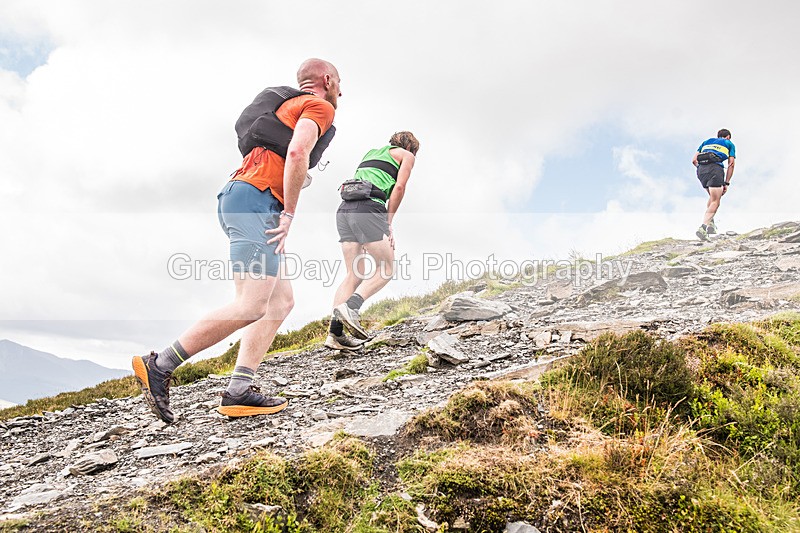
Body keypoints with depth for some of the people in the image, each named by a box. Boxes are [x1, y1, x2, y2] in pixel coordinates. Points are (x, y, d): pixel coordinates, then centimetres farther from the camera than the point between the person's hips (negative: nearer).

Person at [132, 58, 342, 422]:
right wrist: (289, 214, -14)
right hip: (256, 199, -10)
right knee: (252, 305, -18)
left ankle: (238, 392, -8)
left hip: (236, 199, 10)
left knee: (281, 301, 3)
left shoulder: (287, 105, 33)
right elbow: (297, 153, -16)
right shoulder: (319, 107, 3)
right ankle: (160, 366, -19)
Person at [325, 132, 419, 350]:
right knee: (386, 269, 2)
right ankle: (350, 307, -20)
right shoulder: (406, 154, 15)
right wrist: (388, 223, 5)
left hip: (345, 209, 7)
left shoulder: (371, 154, 34)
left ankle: (335, 332, -7)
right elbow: (399, 187, 2)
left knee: (355, 275, 6)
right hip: (368, 209, -7)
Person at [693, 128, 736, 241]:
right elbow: (731, 164, 13)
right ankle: (703, 228, -25)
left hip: (701, 169, 4)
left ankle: (710, 223, 8)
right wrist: (726, 183, 12)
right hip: (715, 168, -4)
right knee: (715, 202, -5)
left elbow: (694, 160, 21)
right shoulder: (729, 144, 24)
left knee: (712, 196, 25)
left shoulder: (707, 141, 32)